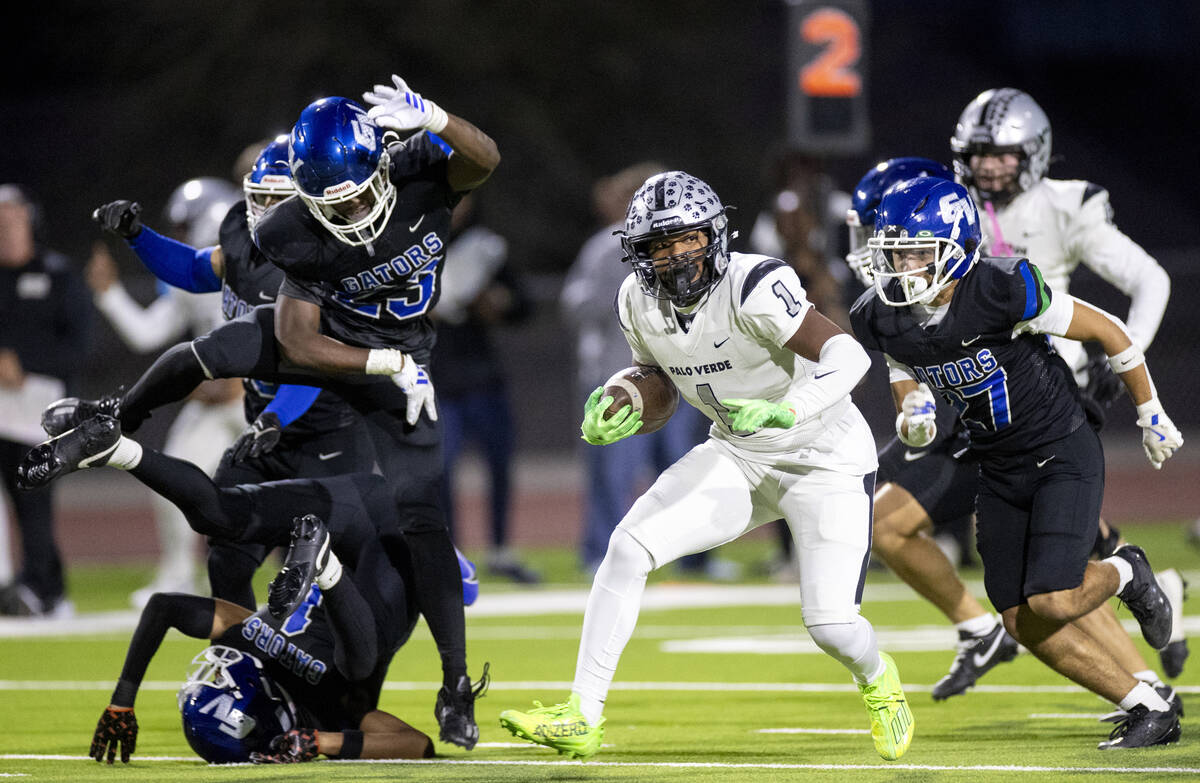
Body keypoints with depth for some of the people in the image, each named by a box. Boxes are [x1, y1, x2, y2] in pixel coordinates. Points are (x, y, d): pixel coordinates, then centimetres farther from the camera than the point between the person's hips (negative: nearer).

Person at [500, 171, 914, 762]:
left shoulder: (752, 289, -28)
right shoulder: (640, 302, -6)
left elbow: (848, 355, -31)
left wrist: (785, 411, -45)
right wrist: (619, 410, -8)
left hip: (824, 462, -6)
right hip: (737, 459, 6)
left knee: (831, 625, -14)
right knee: (630, 546, -14)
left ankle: (877, 681, 26)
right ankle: (581, 719, -9)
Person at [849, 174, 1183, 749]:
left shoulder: (1003, 291, -26)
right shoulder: (880, 320, -9)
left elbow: (1108, 332, -14)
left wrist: (1151, 417, -3)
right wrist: (914, 421, -18)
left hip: (1063, 457, -6)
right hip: (999, 473, 6)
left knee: (1052, 603, -19)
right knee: (1023, 623, 1)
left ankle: (1123, 574, 16)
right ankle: (1151, 712, 14)